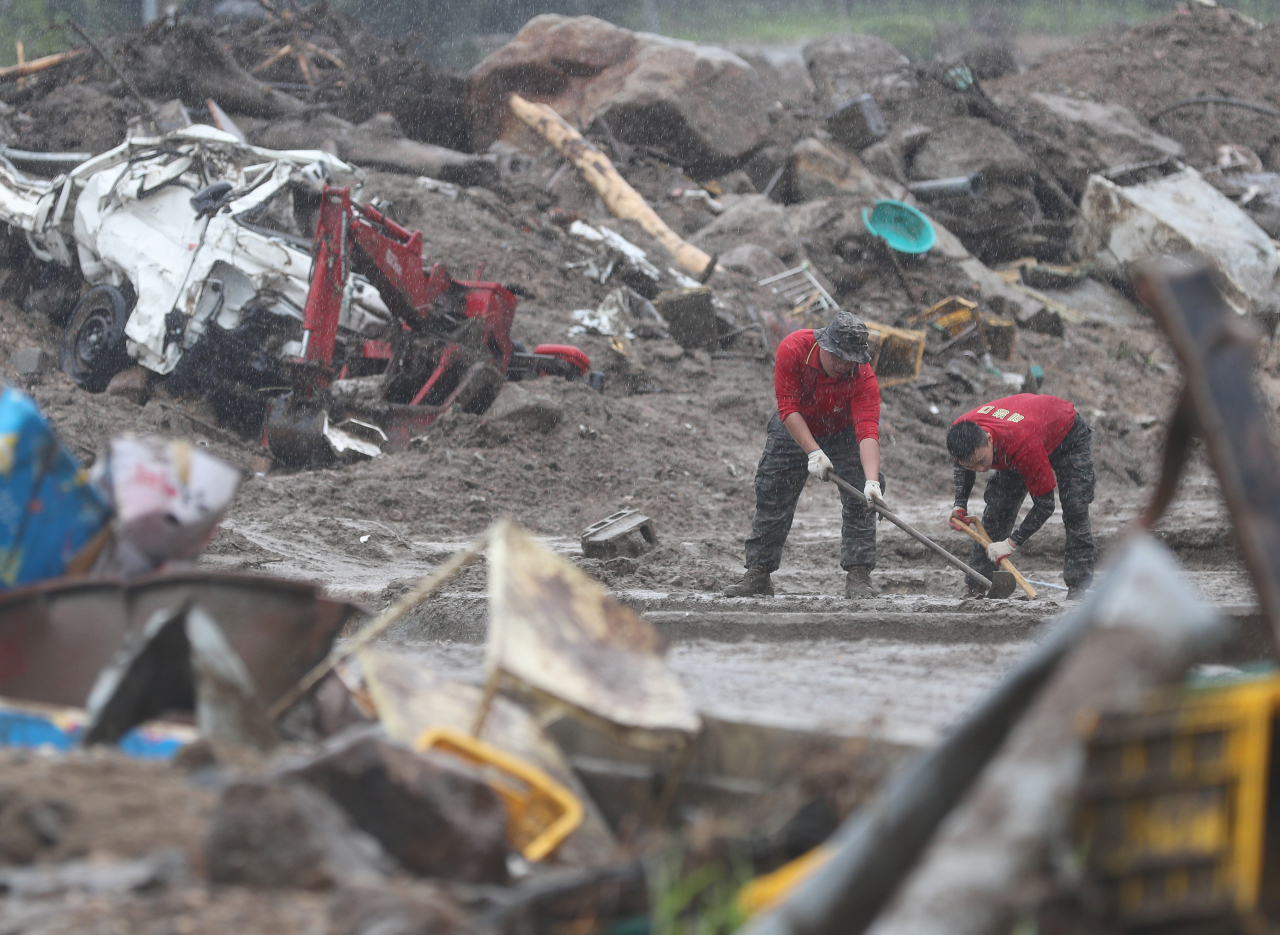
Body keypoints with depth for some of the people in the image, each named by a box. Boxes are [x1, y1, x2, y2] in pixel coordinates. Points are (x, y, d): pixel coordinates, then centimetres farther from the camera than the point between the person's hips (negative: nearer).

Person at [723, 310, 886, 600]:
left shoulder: (863, 377, -33)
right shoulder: (793, 348, -32)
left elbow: (868, 432, -41)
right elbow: (788, 408, -30)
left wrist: (872, 481, -55)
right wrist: (813, 452, -39)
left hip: (843, 432, -1)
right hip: (795, 429, 1)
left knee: (860, 500, -15)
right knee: (771, 498, 0)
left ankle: (858, 575, -8)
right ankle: (758, 574, 8)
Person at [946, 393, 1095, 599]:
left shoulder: (1023, 444, -49)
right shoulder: (960, 432, -31)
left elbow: (1045, 505, -38)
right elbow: (963, 463, -1)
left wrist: (1012, 543, -38)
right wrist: (960, 505, -14)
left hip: (1068, 434, -6)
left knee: (1075, 509, -21)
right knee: (996, 510, -7)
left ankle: (1077, 587, -17)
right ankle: (976, 587, -3)